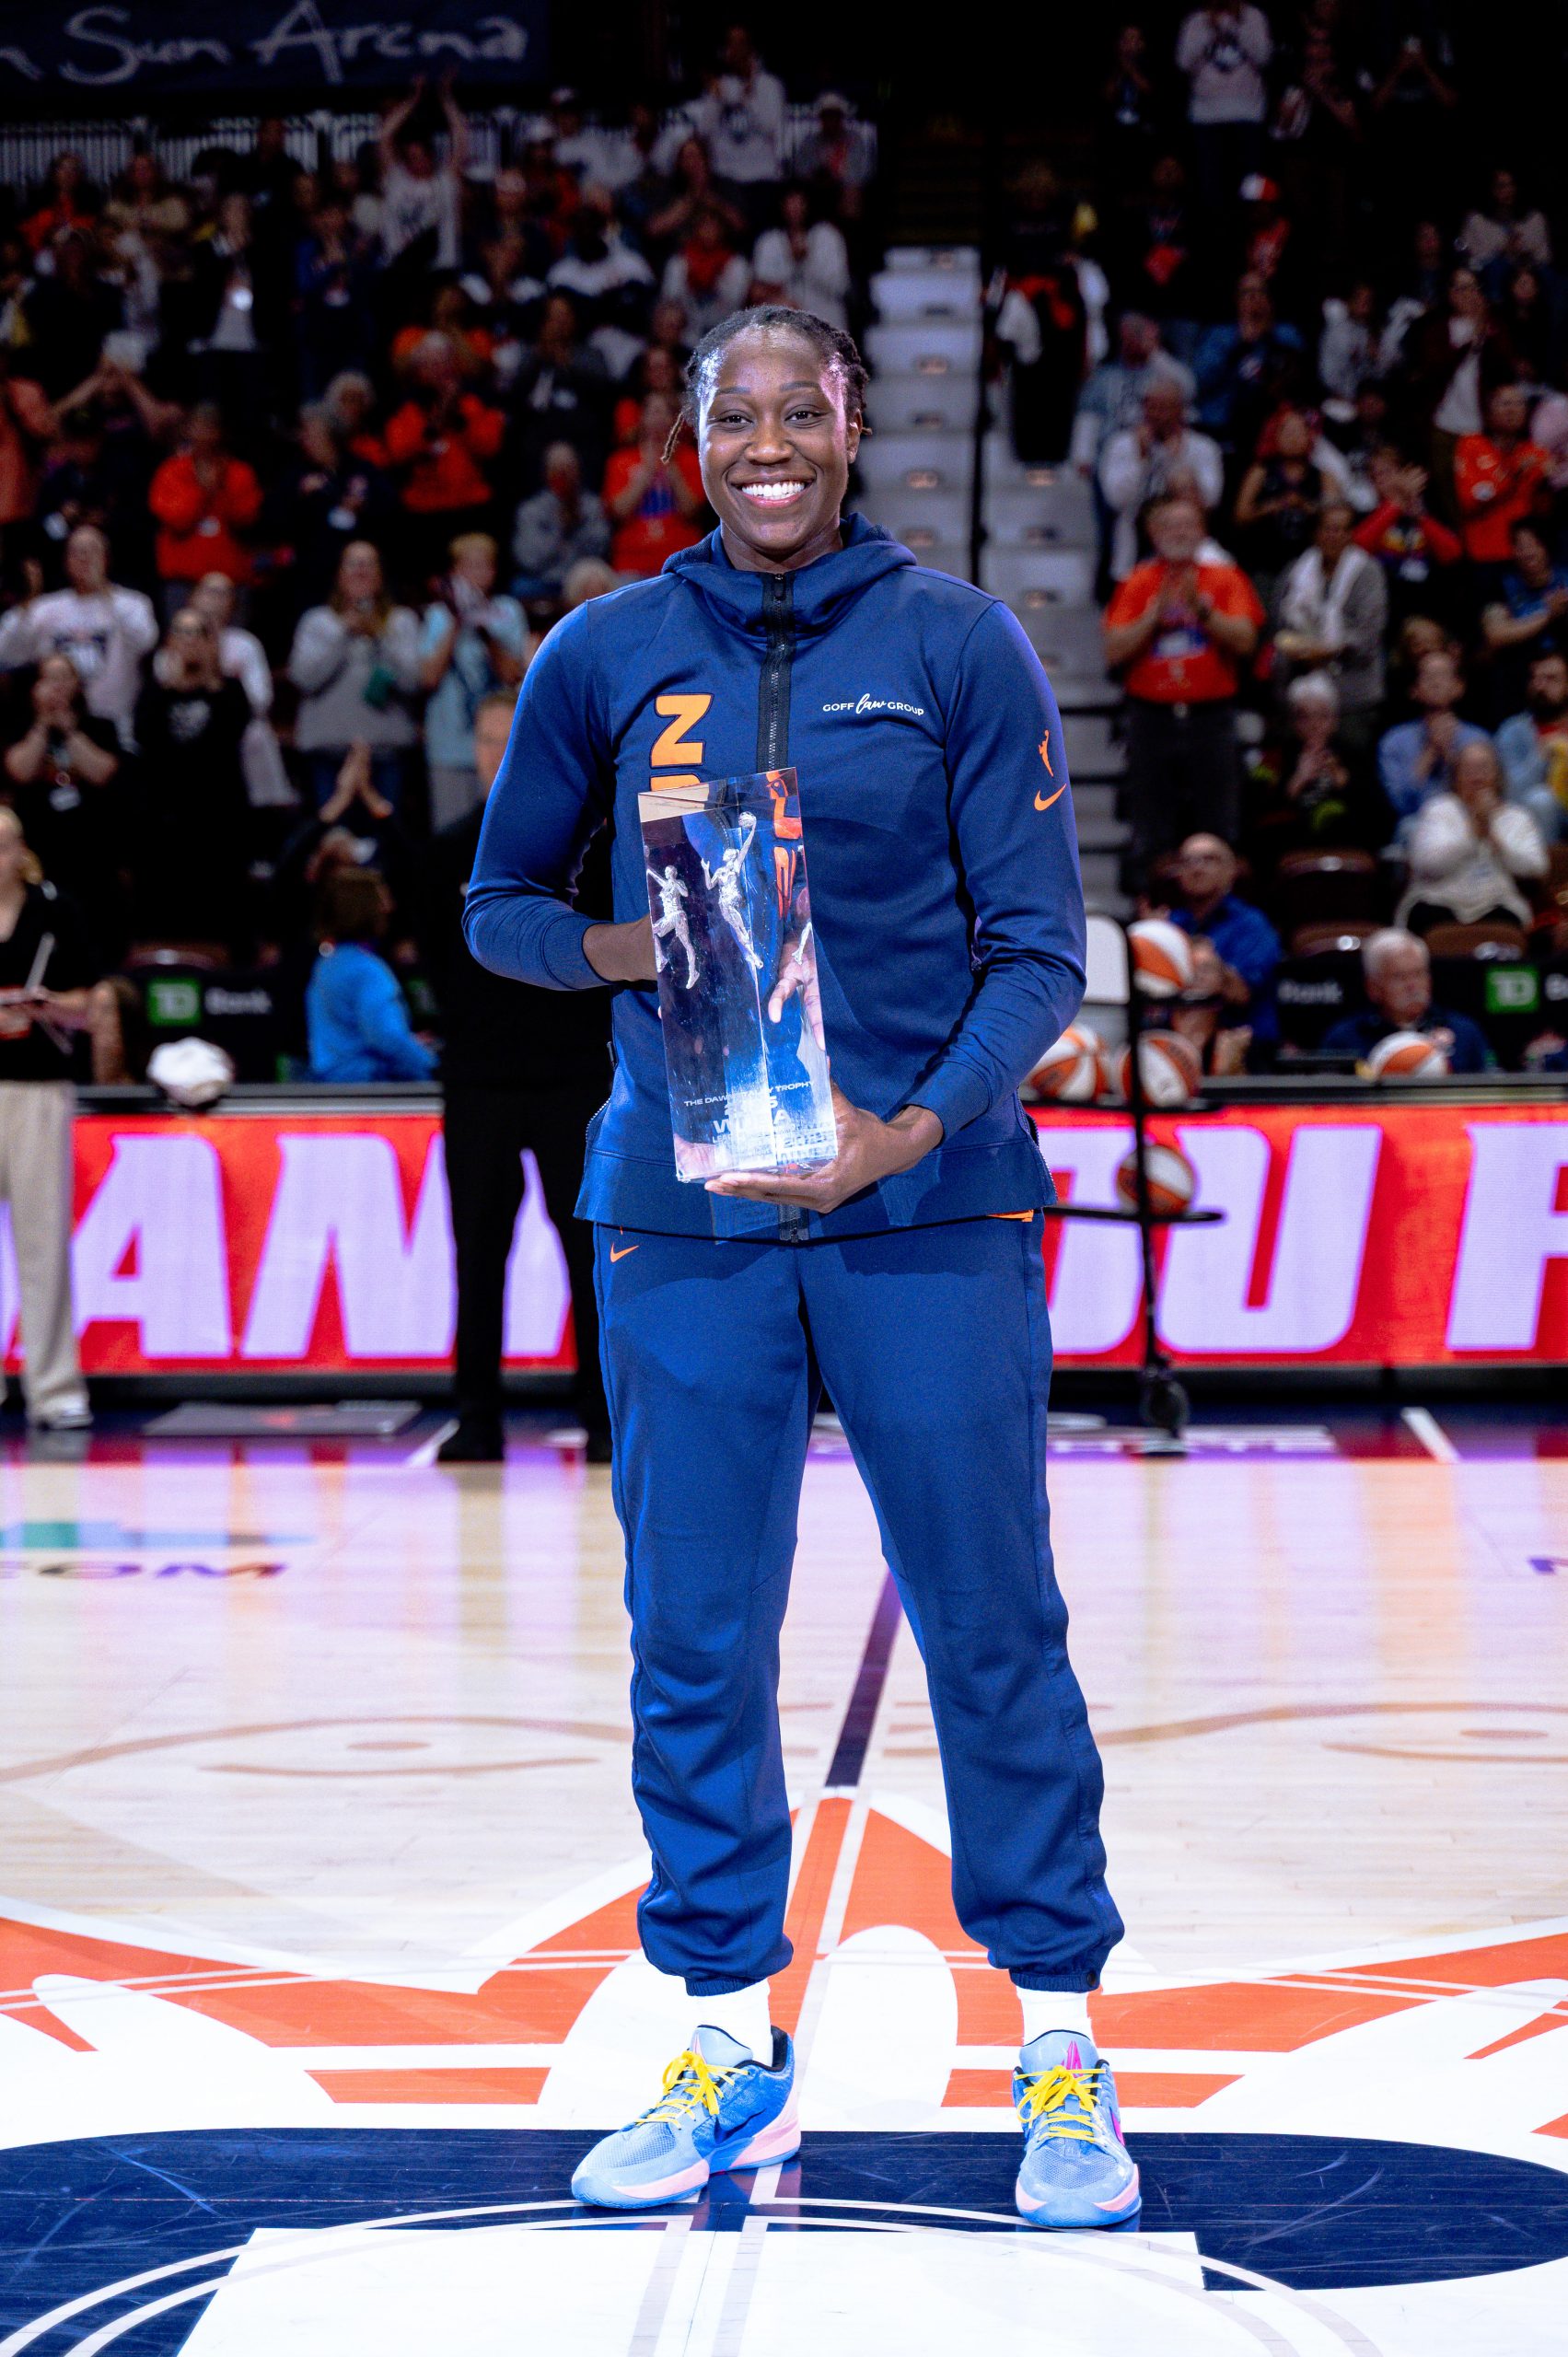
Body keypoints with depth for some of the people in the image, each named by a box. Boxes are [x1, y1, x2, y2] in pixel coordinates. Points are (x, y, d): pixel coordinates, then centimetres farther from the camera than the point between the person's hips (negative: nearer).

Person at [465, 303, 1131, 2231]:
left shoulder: (956, 644, 1)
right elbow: (498, 904, 15)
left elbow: (1039, 945, -1)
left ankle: (1063, 2063, 12)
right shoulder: (606, 655, 6)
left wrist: (920, 1126, -17)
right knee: (695, 1636, 4)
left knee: (991, 1623, 1)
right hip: (685, 1206, 2)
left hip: (928, 1204, -2)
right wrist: (622, 951, -7)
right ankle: (730, 2055, 17)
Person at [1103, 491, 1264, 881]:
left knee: (1219, 829, -1)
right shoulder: (1137, 585, 7)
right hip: (1152, 715, 1)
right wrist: (1158, 612, -11)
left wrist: (1200, 608, -15)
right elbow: (1114, 651, -3)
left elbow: (1245, 641, -6)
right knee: (1151, 835, 2)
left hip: (1211, 715, -1)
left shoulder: (1226, 579, 6)